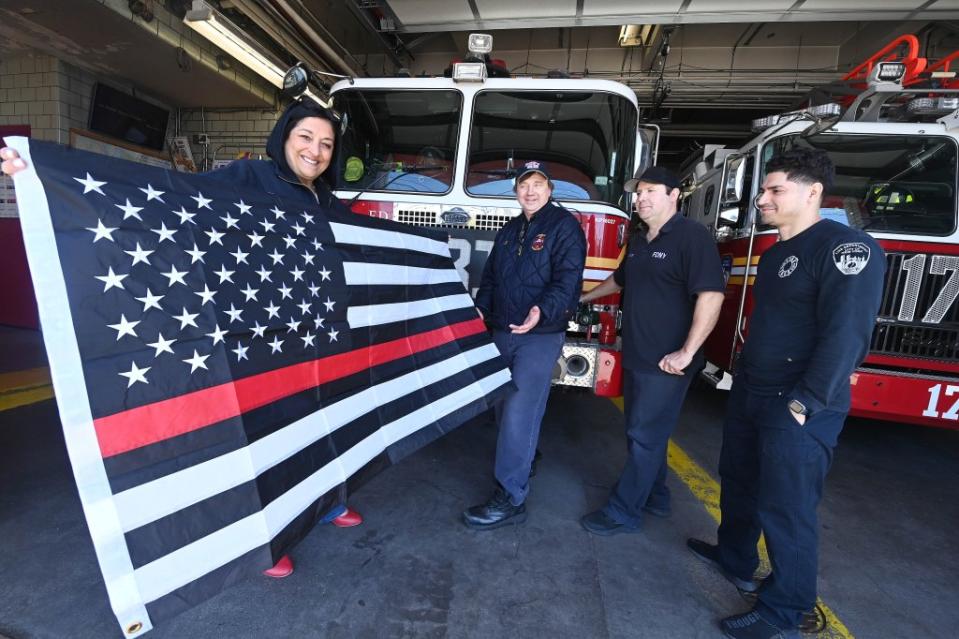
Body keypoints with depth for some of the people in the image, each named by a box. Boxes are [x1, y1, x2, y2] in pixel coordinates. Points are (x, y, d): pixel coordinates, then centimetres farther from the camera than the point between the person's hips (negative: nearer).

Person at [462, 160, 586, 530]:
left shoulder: (564, 225, -5)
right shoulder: (509, 231, 16)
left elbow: (567, 278, -17)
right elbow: (491, 275, 19)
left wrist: (543, 311, -33)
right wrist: (480, 308, 6)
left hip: (541, 335, -7)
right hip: (502, 332, 7)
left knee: (520, 411, -10)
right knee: (504, 405, 17)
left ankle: (511, 499, -1)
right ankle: (523, 457, 41)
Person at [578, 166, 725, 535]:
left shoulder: (692, 236, -13)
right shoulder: (638, 238, 13)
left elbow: (711, 295, -21)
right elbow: (620, 279, 29)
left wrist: (686, 353, -24)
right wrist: (583, 298, 38)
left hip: (666, 363, -8)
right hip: (635, 357, 8)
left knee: (644, 437, 1)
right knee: (641, 432, 18)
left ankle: (624, 512, 15)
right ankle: (654, 497, 36)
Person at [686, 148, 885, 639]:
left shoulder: (846, 247, -14)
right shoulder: (777, 252, 14)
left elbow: (846, 335, -21)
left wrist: (805, 404, -23)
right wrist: (745, 377, 18)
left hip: (795, 407, -9)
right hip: (749, 393, 9)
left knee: (785, 509, 3)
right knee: (739, 482, 21)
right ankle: (734, 559, 41)